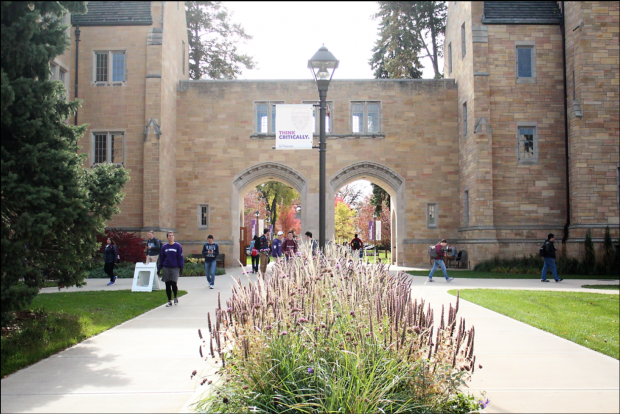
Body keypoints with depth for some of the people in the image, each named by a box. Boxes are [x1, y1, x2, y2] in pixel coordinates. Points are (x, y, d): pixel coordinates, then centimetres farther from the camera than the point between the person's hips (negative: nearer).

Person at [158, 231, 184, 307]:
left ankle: (175, 297, 15)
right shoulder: (164, 247, 7)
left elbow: (180, 257, 1)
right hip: (166, 268, 3)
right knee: (167, 285, 5)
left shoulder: (178, 246, 0)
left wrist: (181, 268, -4)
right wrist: (159, 268, 9)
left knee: (173, 283, -11)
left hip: (175, 268, -3)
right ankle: (169, 301, 15)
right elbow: (161, 258, 13)